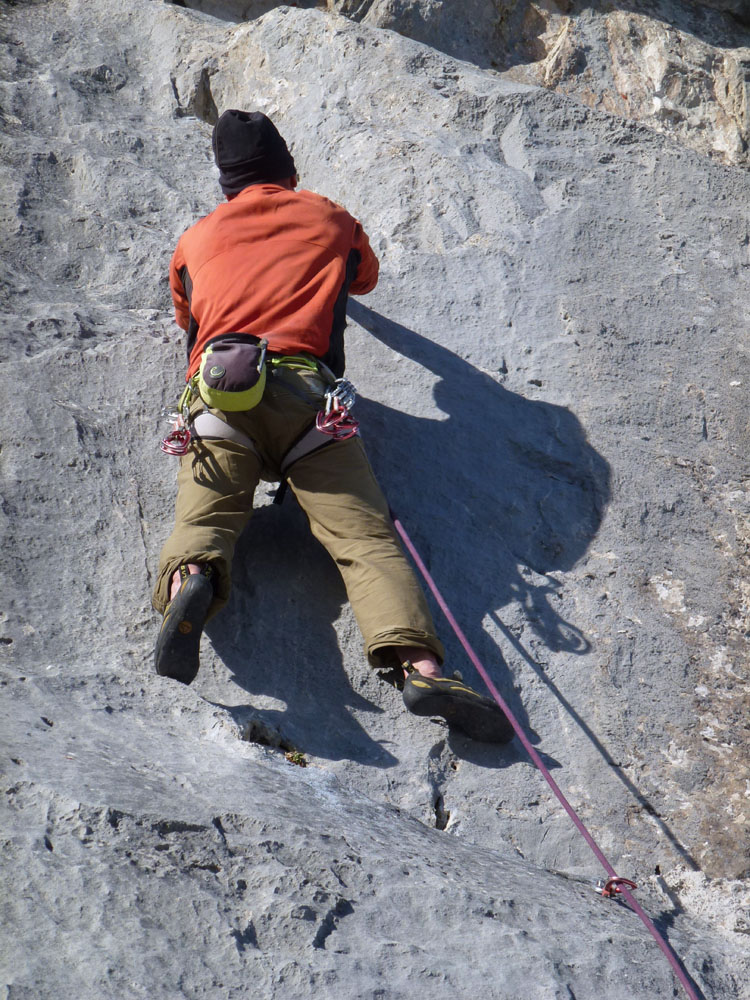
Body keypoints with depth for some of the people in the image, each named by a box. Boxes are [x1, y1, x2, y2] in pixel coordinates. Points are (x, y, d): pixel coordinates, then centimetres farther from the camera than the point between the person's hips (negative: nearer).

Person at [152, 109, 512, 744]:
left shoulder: (195, 239, 27)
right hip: (305, 390, -1)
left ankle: (190, 580, -48)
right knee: (365, 533, -10)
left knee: (204, 519, -12)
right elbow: (366, 277, 46)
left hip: (218, 392, 1)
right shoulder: (330, 220, 26)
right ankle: (419, 663, -30)